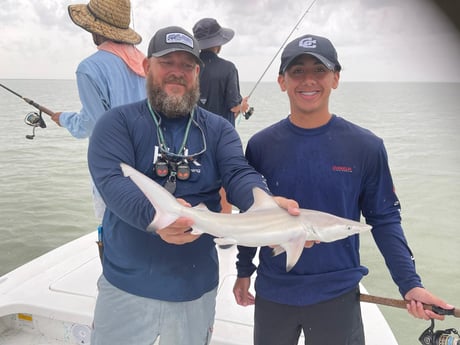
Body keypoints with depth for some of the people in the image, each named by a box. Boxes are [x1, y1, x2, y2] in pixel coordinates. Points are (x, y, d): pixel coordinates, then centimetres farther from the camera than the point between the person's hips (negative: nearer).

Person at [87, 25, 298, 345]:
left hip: (197, 286, 2)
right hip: (127, 285, -1)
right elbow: (111, 180, -20)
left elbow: (240, 174, -13)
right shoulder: (117, 122, -5)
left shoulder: (218, 129, 2)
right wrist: (154, 214, -41)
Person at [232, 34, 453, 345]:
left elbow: (384, 219, -3)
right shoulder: (261, 145, -5)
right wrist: (244, 270, 8)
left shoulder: (367, 146, -9)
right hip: (272, 294, 2)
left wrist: (410, 283, -11)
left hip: (338, 296, -1)